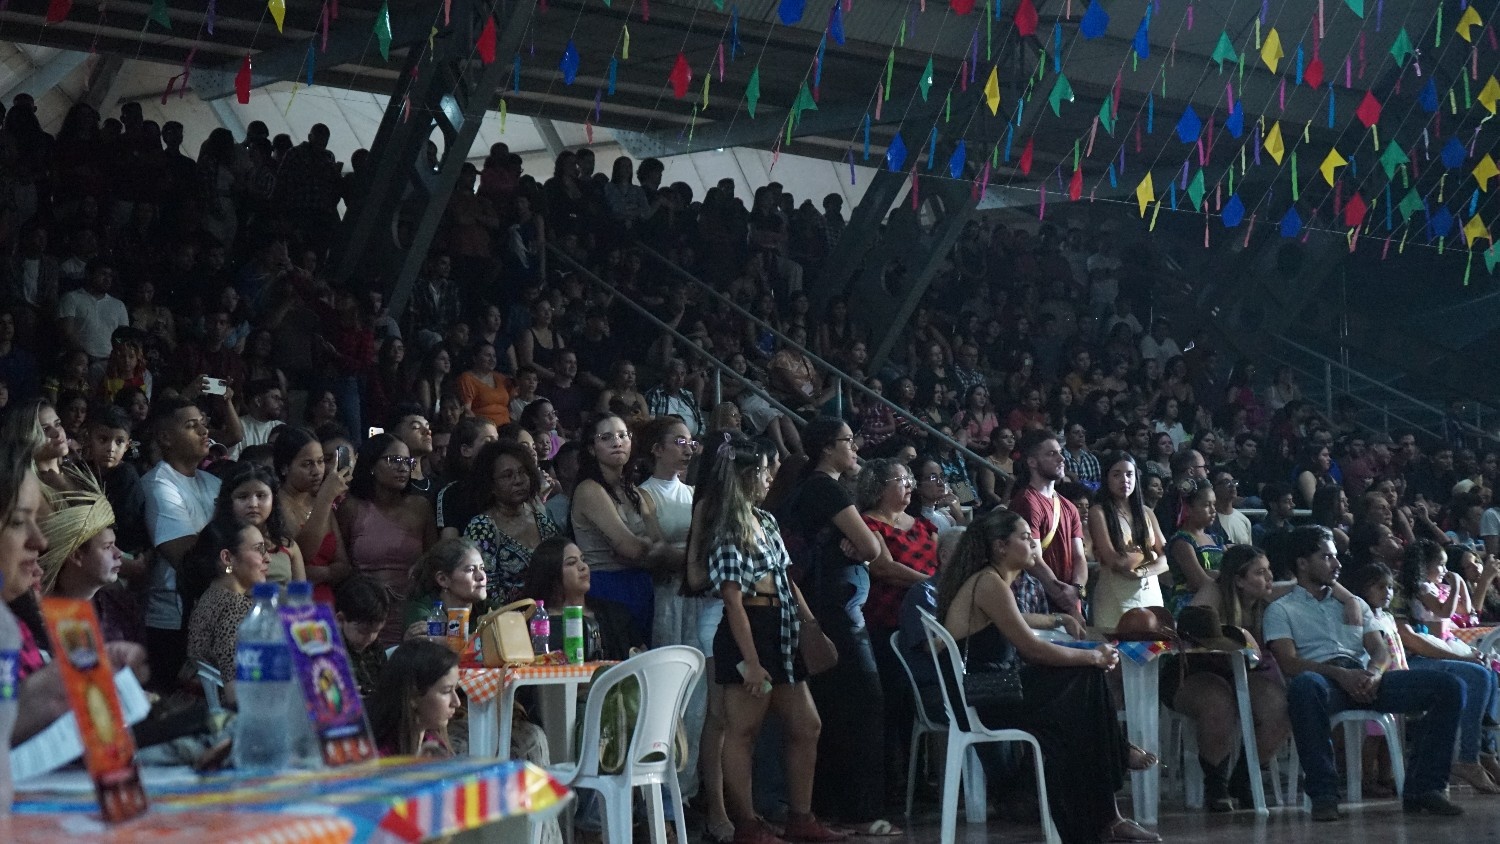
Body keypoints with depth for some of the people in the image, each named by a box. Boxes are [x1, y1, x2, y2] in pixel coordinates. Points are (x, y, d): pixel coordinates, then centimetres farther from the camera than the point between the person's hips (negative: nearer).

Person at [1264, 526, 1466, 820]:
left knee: (1449, 686, -17)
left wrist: (1374, 673, -9)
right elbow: (1289, 662, -1)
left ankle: (1422, 789, -18)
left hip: (1366, 680, 5)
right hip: (1325, 680, -5)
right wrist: (1340, 674, -18)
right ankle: (1323, 795, -39)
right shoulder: (1281, 609, 16)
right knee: (1304, 685, -44)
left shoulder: (1353, 603, 33)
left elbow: (1380, 649, 17)